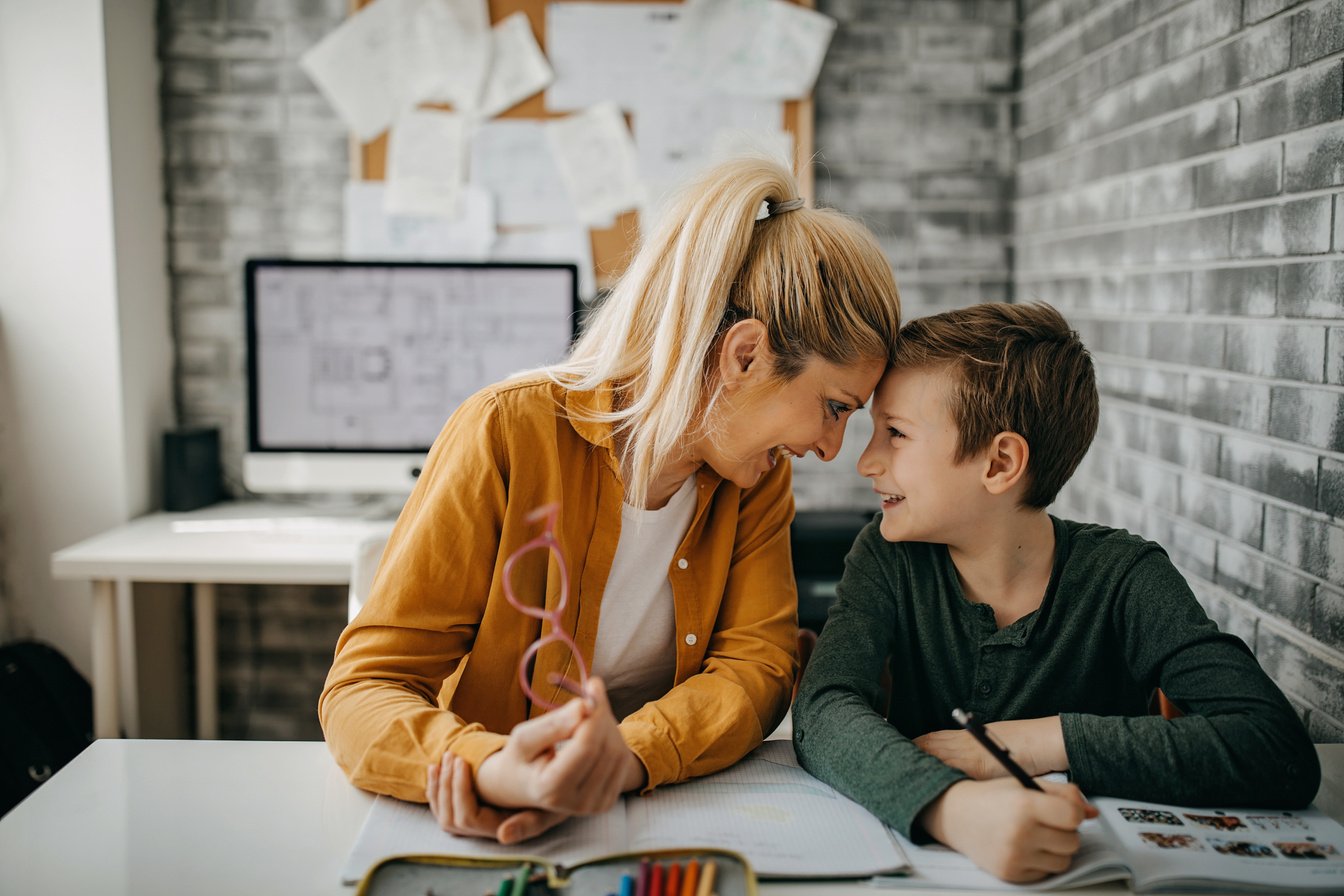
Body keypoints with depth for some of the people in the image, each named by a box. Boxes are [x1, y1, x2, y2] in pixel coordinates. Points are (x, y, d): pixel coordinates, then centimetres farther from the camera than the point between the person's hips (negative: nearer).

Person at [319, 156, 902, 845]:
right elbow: (360, 691, -17)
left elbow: (757, 662, -7)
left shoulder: (759, 476, -1)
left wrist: (624, 760, -28)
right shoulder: (508, 433, -17)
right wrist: (495, 772, -38)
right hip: (482, 840, -3)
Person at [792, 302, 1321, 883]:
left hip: (1095, 868, -1)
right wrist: (951, 806, -39)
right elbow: (824, 711, -20)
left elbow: (1283, 754, -20)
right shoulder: (890, 558, -5)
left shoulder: (1123, 579, -10)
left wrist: (1031, 741, -24)